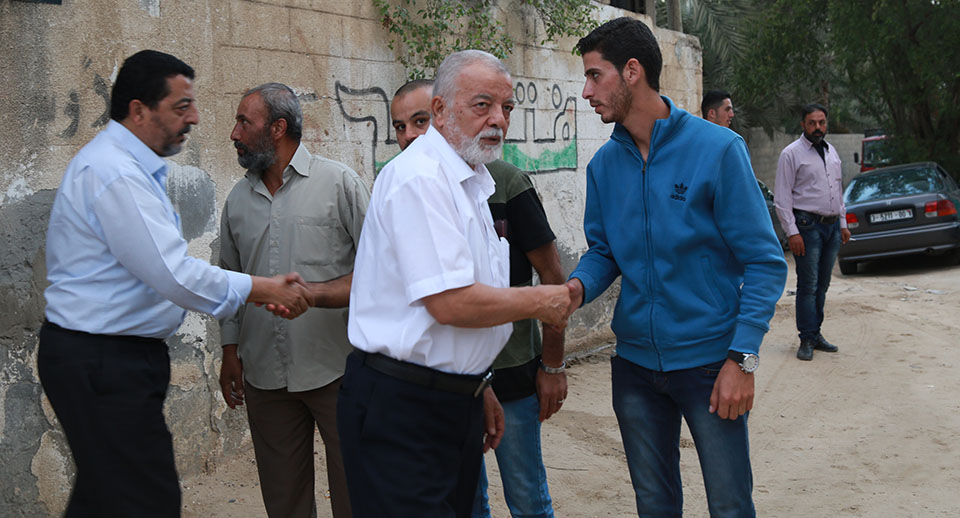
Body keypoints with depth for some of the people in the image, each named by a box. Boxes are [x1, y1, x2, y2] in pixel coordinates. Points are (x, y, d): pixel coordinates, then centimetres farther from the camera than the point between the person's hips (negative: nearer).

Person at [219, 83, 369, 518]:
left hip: (334, 367, -4)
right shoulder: (238, 199, 12)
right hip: (264, 374, 4)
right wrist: (230, 351, 12)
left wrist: (318, 293, -17)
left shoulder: (338, 182, -2)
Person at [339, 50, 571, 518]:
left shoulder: (471, 181, 16)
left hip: (454, 401, 10)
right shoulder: (419, 178, -17)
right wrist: (540, 302, -10)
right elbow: (450, 304, -25)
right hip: (400, 409, -9)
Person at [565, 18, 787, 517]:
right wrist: (579, 286, -12)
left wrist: (742, 359, -18)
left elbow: (764, 263, -11)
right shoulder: (604, 164, 3)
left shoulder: (716, 149, -13)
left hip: (709, 361, -4)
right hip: (636, 362, 5)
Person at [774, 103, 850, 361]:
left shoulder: (831, 151, 15)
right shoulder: (791, 154, -6)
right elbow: (782, 198, -10)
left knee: (822, 284, 11)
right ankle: (807, 340, 0)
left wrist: (843, 223, 17)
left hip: (832, 226, 6)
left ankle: (816, 333, 19)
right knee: (808, 286, -6)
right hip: (807, 226, -6)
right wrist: (792, 232, -16)